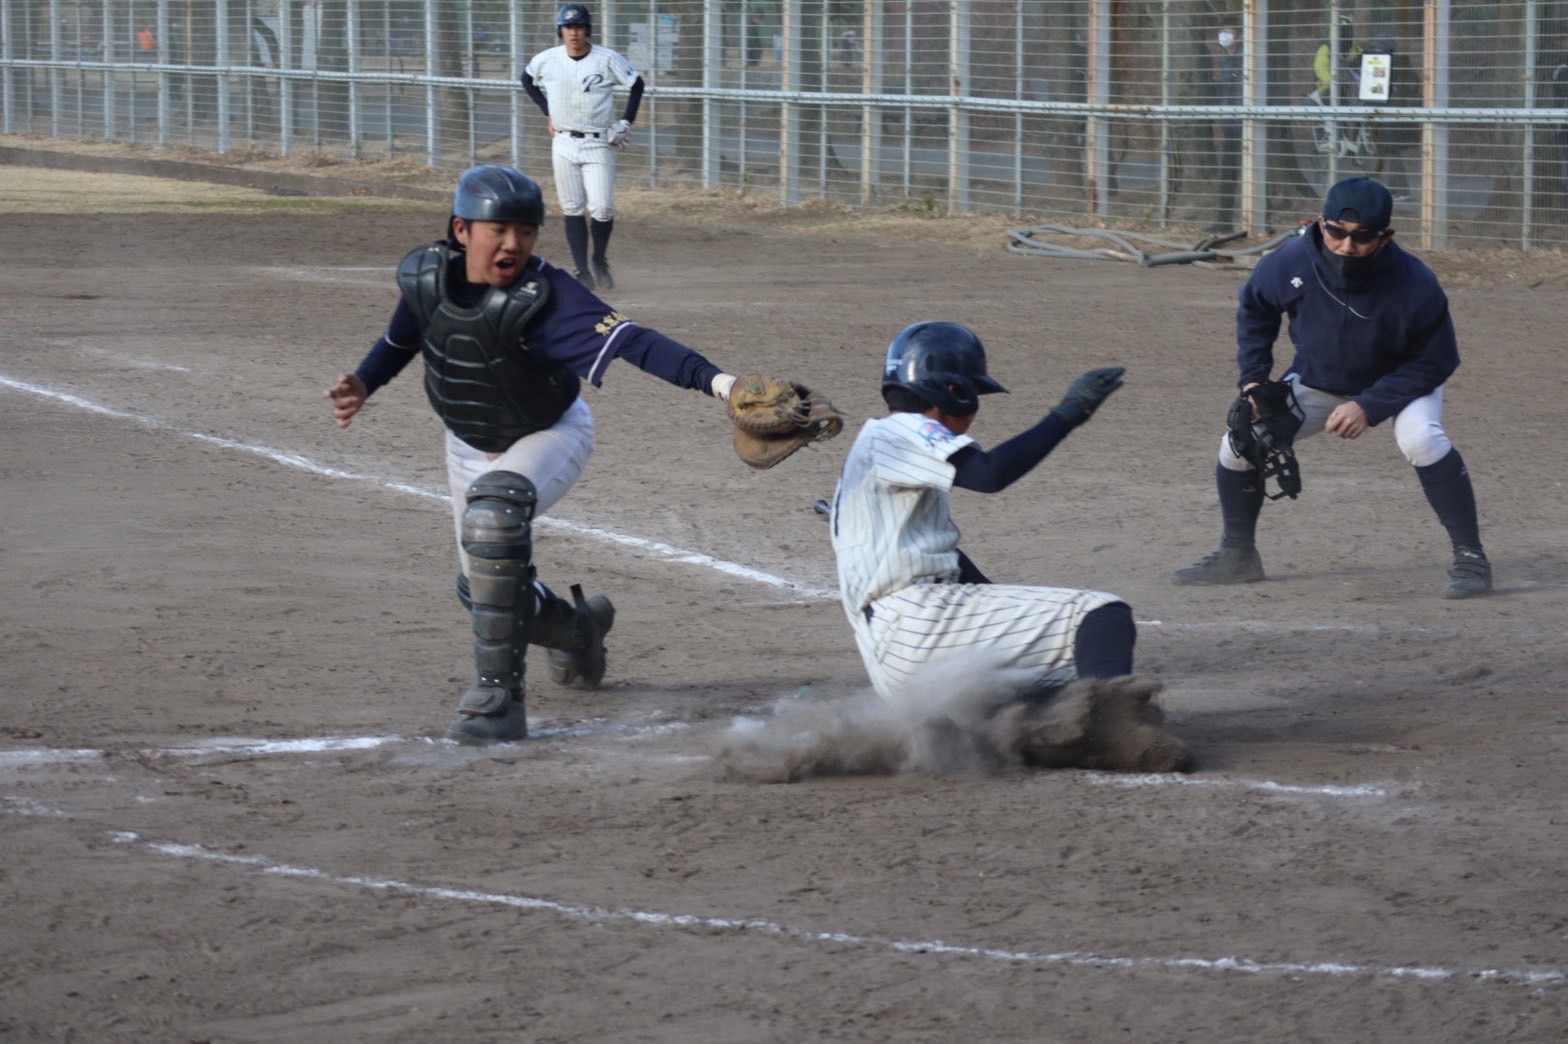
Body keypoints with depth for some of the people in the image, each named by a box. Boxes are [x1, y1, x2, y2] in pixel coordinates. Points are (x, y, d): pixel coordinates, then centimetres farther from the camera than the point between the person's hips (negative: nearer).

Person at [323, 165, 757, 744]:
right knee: (481, 587, 14)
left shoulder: (543, 296, -33)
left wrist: (713, 378, -63)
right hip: (469, 445, 6)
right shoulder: (423, 276, -19)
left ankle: (498, 693, -31)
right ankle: (578, 626, 50)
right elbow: (404, 336, 6)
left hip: (550, 436, -6)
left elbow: (627, 340, -49)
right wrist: (364, 384, -10)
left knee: (494, 507, -37)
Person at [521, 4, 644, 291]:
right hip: (564, 143, 2)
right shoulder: (546, 60, -2)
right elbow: (527, 79, 18)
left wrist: (626, 122, -2)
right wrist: (548, 113, 10)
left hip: (598, 145, -2)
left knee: (602, 210, -9)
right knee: (572, 210, 2)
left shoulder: (607, 60, -9)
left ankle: (599, 261, 16)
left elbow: (637, 84, 3)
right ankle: (583, 272, 7)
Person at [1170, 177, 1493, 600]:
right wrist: (1253, 377, -10)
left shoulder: (1415, 286, -34)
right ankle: (1237, 556, 18)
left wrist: (1370, 406, -31)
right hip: (1317, 383, 4)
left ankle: (1470, 558, -21)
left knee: (1420, 437, -34)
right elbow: (1254, 307, -2)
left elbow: (1436, 361, -22)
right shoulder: (1290, 262, -26)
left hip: (1401, 383, -4)